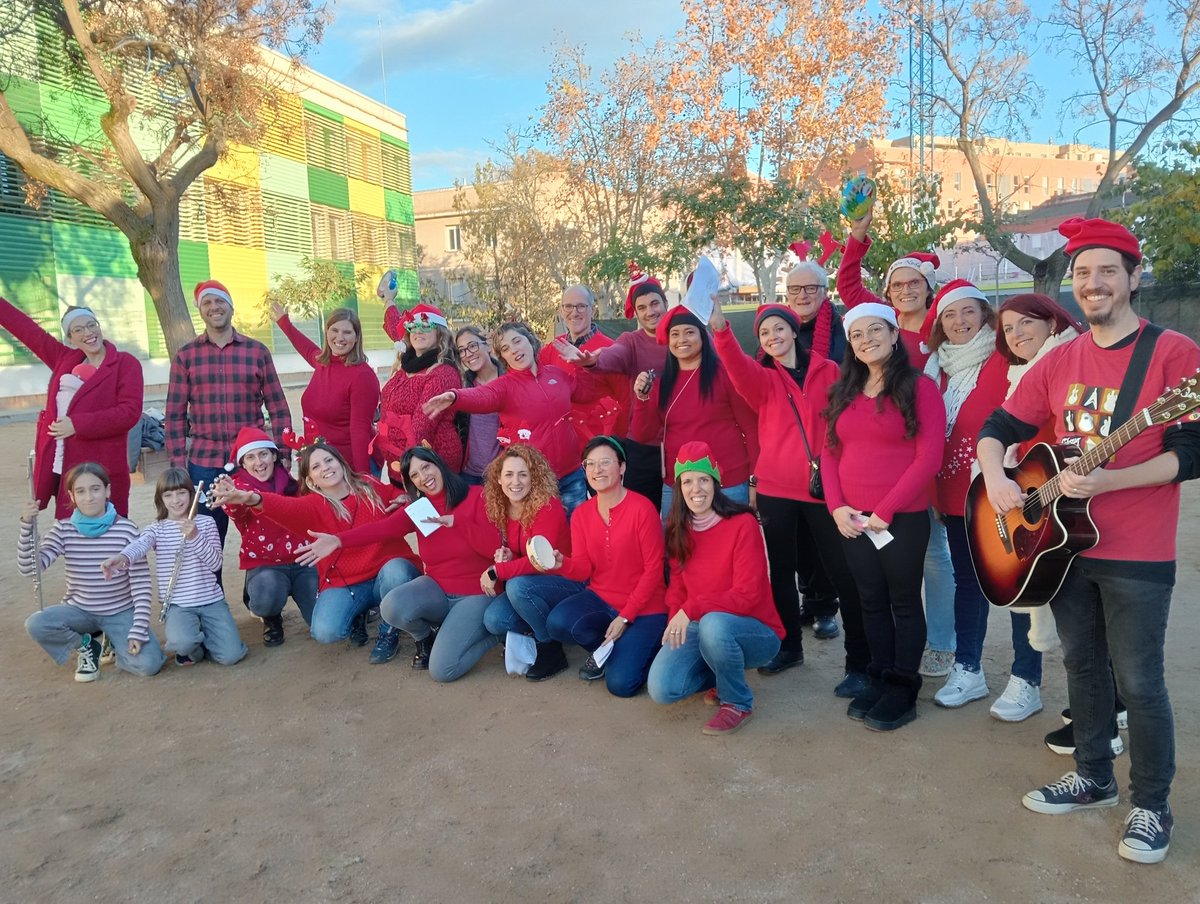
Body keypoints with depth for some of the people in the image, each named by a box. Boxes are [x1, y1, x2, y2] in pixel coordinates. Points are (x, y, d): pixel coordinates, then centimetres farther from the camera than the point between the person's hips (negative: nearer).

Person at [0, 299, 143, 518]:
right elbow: (24, 326, 21)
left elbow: (130, 411, -12)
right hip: (61, 469, 6)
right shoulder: (65, 359, 15)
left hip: (101, 471, -6)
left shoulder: (125, 363, -1)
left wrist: (78, 424, -16)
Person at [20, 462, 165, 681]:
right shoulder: (63, 530, -7)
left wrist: (139, 630, -19)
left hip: (122, 612, -2)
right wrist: (27, 526, -28)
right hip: (79, 610, 3)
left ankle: (117, 644, 11)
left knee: (149, 665, -24)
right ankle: (85, 645, 3)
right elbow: (30, 569, -17)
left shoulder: (127, 529, -14)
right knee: (35, 624, -28)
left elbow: (141, 582, -12)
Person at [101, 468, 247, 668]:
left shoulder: (206, 522, 5)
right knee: (183, 643, -34)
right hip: (178, 605, -1)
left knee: (231, 656, -14)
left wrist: (195, 536, -18)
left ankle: (200, 639, 20)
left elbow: (215, 563, -4)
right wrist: (122, 558, -46)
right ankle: (192, 647, 6)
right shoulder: (156, 528, 3)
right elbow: (139, 544, -22)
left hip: (211, 600, 1)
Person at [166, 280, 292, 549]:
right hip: (203, 463, 0)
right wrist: (178, 464, -1)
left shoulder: (257, 351, 5)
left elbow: (278, 408, 5)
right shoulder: (185, 356, 5)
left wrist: (284, 455, 0)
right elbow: (175, 416, 5)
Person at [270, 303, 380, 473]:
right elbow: (309, 349, 28)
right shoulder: (322, 362, 3)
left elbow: (360, 430, -20)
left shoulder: (362, 375, -17)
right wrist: (283, 322, 42)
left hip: (352, 465, -7)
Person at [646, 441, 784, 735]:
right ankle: (720, 675, 12)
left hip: (755, 631, -4)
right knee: (661, 689, -19)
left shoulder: (743, 524, -15)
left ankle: (738, 702, -10)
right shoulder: (679, 530, 3)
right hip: (697, 628, 5)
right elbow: (677, 586, 9)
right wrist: (676, 620, -10)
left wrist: (692, 610, -28)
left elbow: (748, 594, -20)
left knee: (713, 624, -39)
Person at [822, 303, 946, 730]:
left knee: (904, 602, 7)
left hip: (904, 518, -5)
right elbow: (829, 451, 10)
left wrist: (885, 510, -15)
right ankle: (879, 679, 26)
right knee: (872, 601, 14)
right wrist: (836, 505, -4)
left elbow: (928, 458, -12)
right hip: (852, 519, 5)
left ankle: (903, 691, 17)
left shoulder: (920, 387, -6)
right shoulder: (844, 392, 11)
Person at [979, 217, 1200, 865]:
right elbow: (999, 428, 9)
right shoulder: (1059, 362, 8)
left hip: (1136, 553, -5)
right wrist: (996, 481, -11)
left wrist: (1106, 481, -25)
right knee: (1082, 666, 16)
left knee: (1138, 682, 2)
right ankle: (1094, 777, 34)